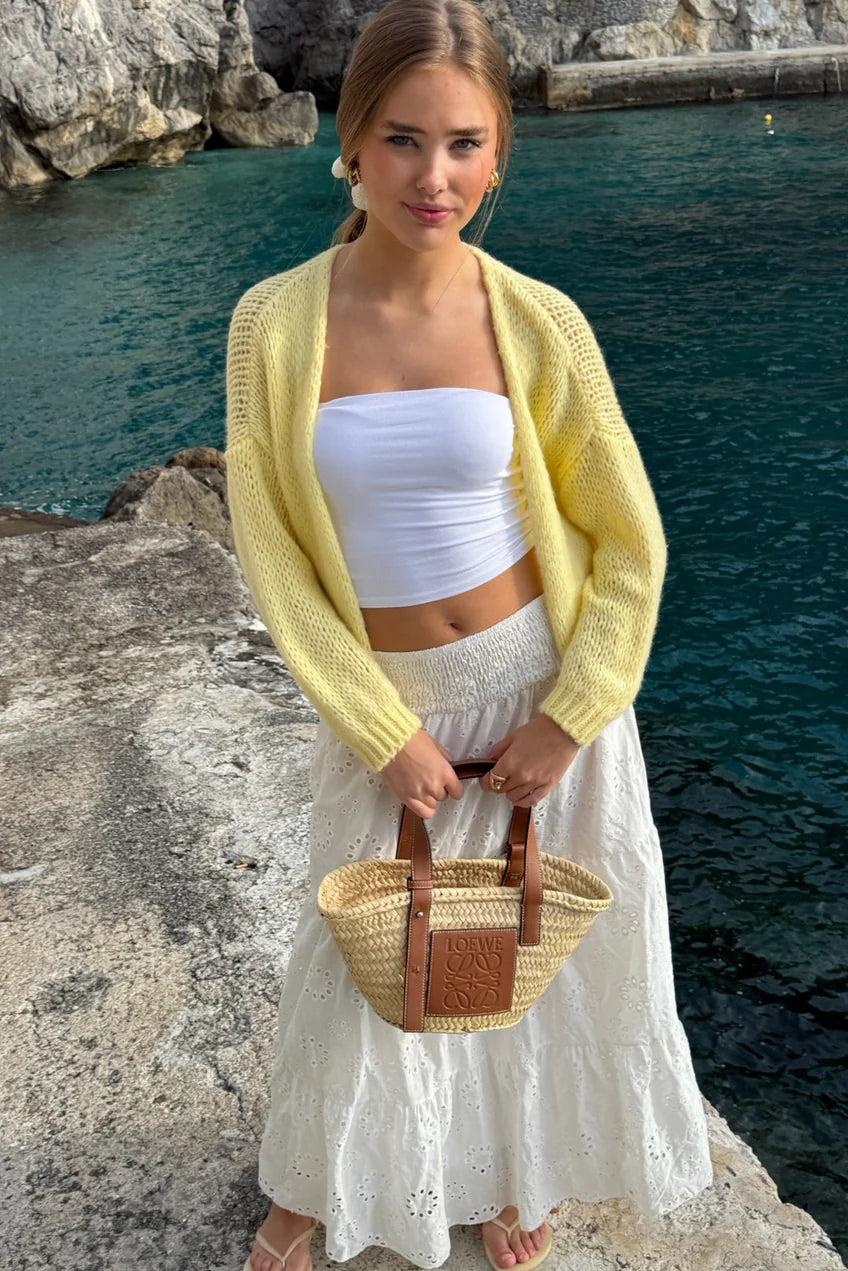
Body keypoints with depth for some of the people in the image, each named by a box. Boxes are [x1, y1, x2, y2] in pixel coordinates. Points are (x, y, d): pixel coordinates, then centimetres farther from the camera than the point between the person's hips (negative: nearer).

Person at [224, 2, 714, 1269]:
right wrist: (383, 732, -9)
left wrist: (565, 721, -9)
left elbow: (629, 542, -4)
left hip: (545, 684, 0)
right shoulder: (276, 324, -13)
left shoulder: (538, 324, -13)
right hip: (386, 702, 0)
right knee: (365, 962, 16)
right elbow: (271, 551, -8)